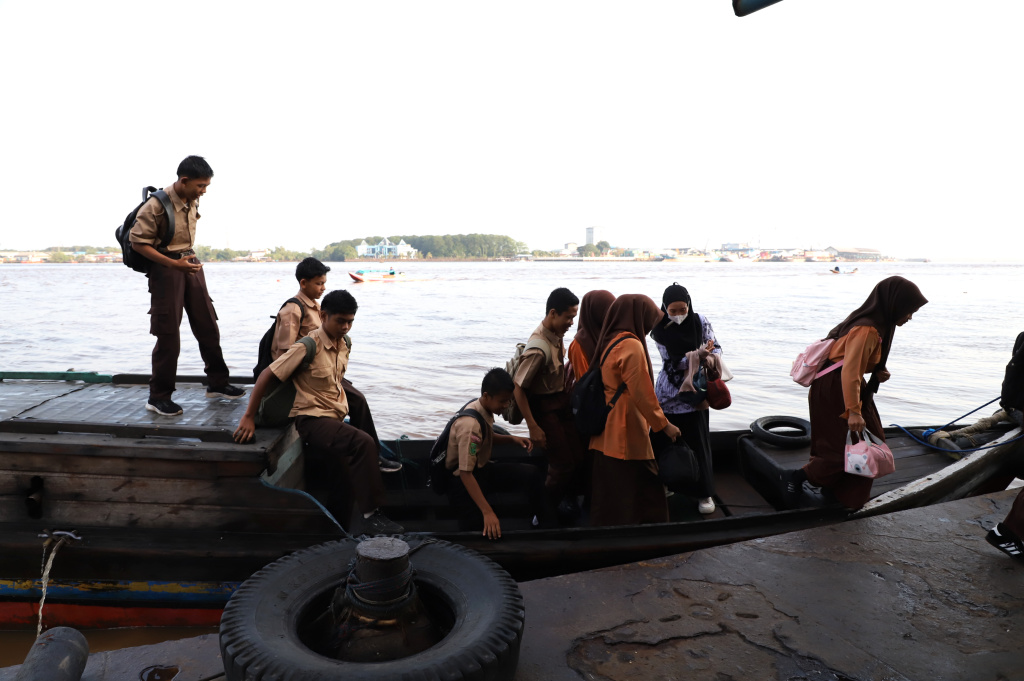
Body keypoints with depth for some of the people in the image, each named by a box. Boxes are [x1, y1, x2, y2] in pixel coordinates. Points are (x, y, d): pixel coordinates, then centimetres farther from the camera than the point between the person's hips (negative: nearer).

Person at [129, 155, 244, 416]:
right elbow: (138, 242, -16)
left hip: (191, 265, 7)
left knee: (208, 326, 10)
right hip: (166, 269, -7)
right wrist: (174, 264, -23)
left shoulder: (193, 201, 3)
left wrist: (189, 260, 15)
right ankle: (158, 397, 9)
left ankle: (216, 383, 23)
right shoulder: (156, 205, -18)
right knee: (168, 335, -3)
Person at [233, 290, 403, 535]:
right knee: (363, 443, -30)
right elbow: (267, 376, -12)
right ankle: (371, 516, -27)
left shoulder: (343, 345, 8)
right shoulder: (309, 346, -14)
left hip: (334, 419, 8)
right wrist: (248, 417, -11)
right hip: (312, 420, -8)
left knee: (342, 488, 9)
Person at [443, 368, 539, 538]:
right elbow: (465, 473, -31)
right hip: (462, 482, -8)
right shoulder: (471, 424, -30)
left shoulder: (485, 409, -4)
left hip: (481, 469, 8)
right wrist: (487, 512, -34)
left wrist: (511, 438, 0)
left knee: (530, 473, -9)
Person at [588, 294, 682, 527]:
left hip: (609, 435, 9)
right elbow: (641, 394, -19)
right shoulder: (632, 345, -17)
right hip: (628, 437, -9)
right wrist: (664, 425, -8)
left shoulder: (610, 342, 11)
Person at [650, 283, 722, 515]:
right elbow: (672, 362, -14)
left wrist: (709, 356, -25)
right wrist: (698, 354, -29)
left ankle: (704, 492, 15)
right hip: (670, 394, 0)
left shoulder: (700, 321, -6)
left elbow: (716, 348, -1)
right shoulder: (660, 330, -9)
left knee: (698, 441, 1)